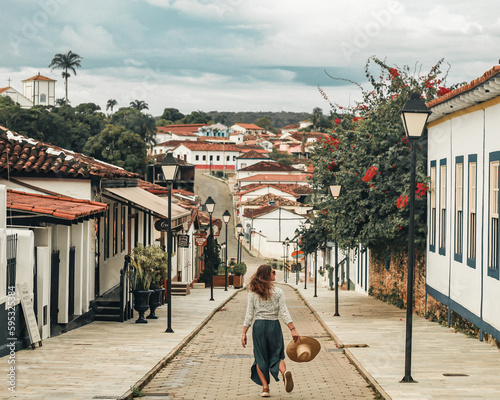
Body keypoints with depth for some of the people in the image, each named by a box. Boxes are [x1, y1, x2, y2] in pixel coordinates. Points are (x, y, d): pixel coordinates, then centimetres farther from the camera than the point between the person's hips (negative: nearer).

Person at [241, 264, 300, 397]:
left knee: (260, 358, 10)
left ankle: (265, 387, 1)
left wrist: (244, 333, 2)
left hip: (258, 326, 1)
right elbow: (284, 312, -8)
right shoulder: (278, 292, -4)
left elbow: (249, 315, -2)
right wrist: (293, 330, -7)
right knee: (276, 355, 10)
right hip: (274, 326, 0)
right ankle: (284, 372, -22)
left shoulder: (253, 293, -1)